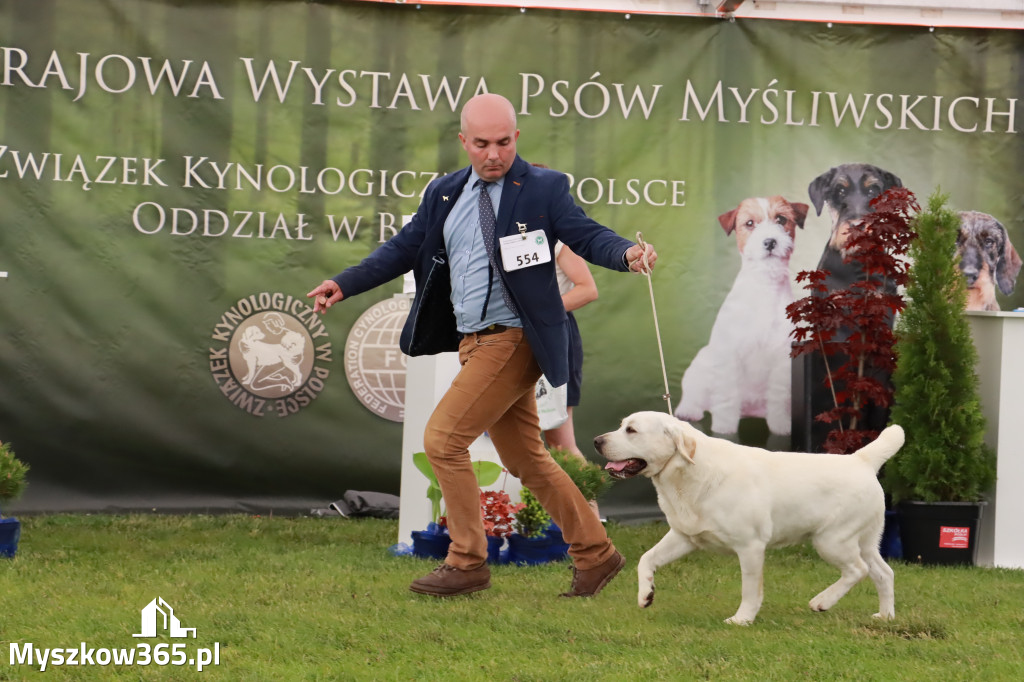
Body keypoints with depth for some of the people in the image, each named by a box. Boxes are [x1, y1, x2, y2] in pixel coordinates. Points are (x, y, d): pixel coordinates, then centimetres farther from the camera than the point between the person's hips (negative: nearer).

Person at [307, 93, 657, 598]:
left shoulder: (542, 188, -4)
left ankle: (467, 563, 1)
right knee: (525, 460, 13)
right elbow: (404, 248, 15)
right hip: (474, 343, 7)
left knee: (443, 438, -11)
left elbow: (585, 234, -10)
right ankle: (594, 553, 24)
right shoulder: (444, 194, 12)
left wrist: (627, 253, -31)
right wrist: (345, 284, 7)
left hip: (512, 341, -7)